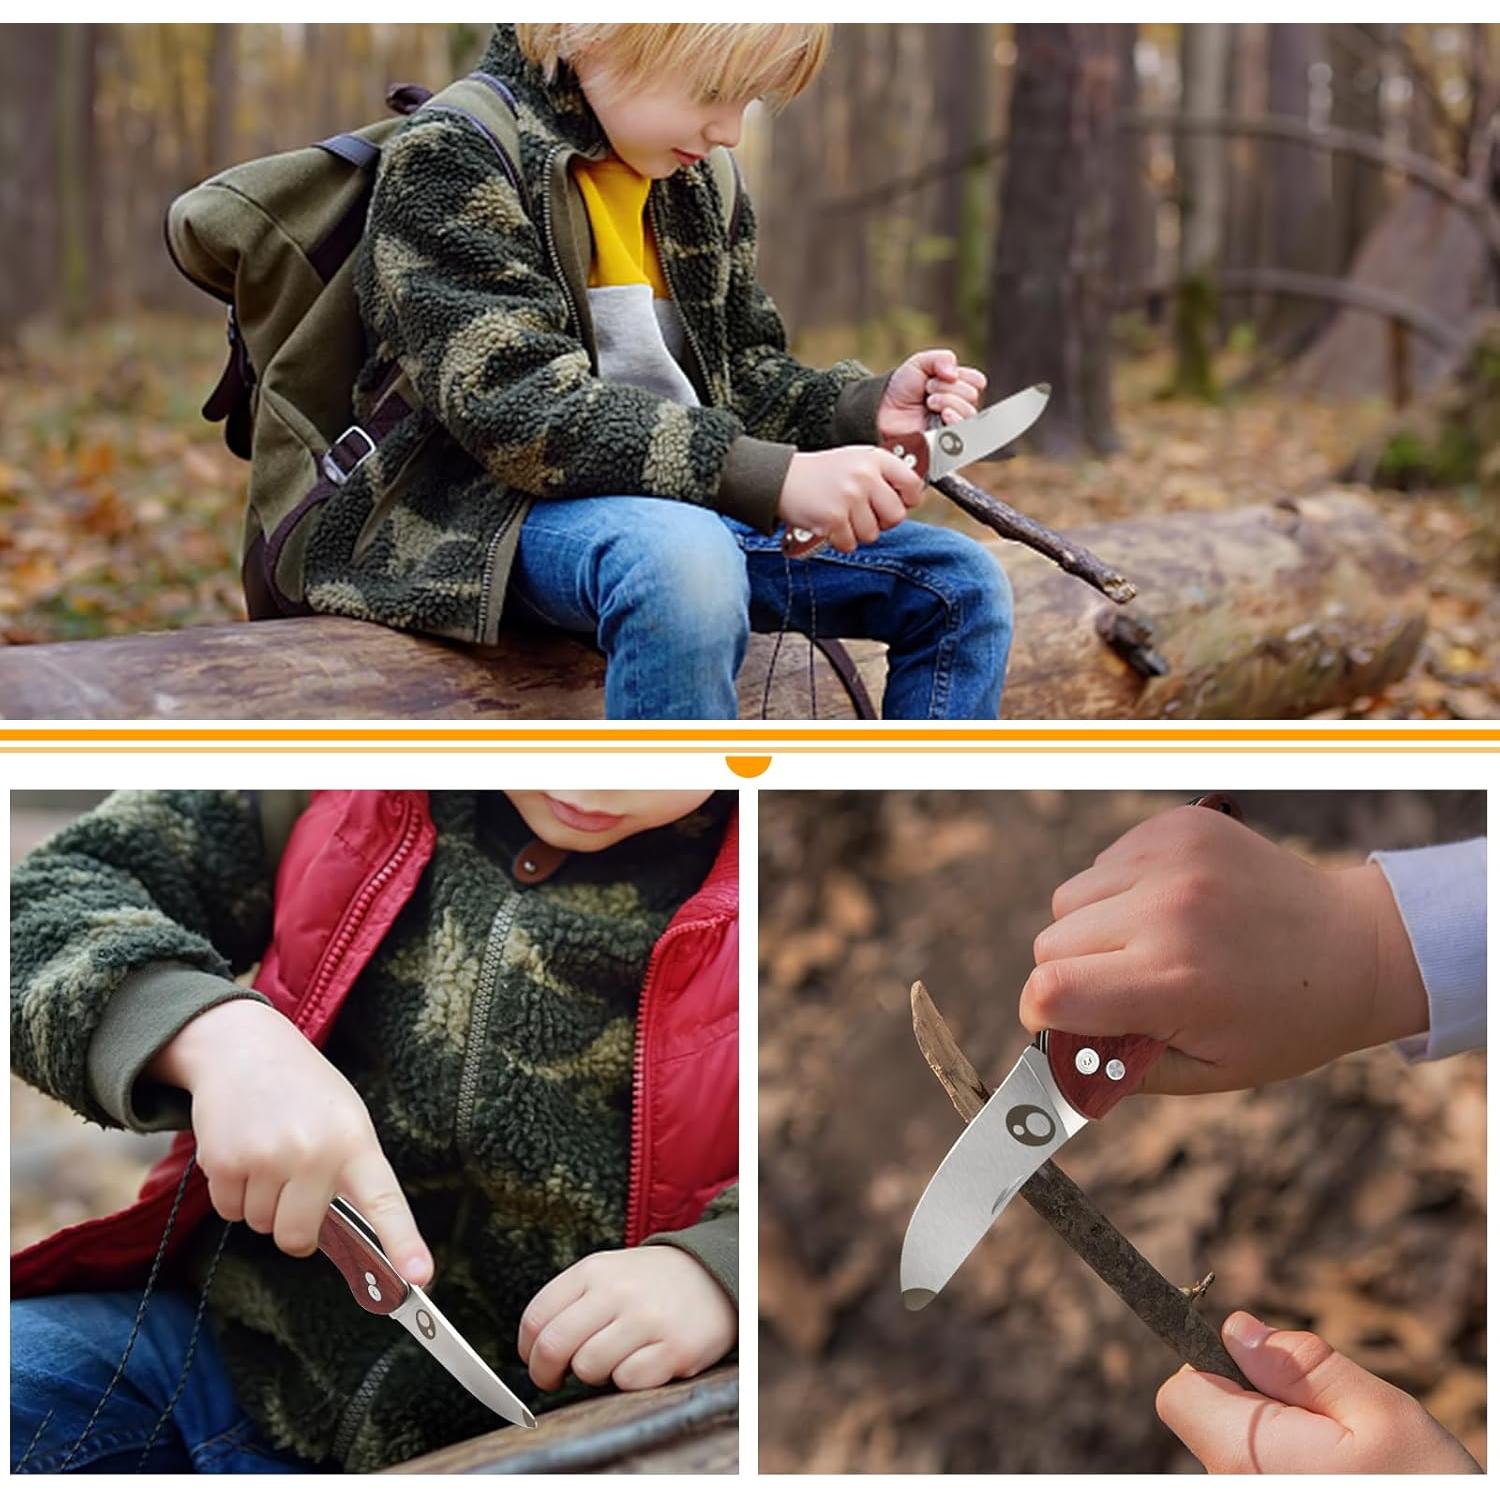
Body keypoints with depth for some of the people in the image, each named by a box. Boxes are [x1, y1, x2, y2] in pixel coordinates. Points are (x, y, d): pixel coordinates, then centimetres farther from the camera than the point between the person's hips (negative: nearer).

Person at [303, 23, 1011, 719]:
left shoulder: (698, 185, 14)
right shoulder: (449, 159, -10)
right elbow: (523, 411, -22)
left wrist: (867, 407, -1)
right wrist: (774, 478, -29)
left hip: (699, 510, 8)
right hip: (501, 513, -8)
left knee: (960, 581, -2)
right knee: (681, 558, -40)